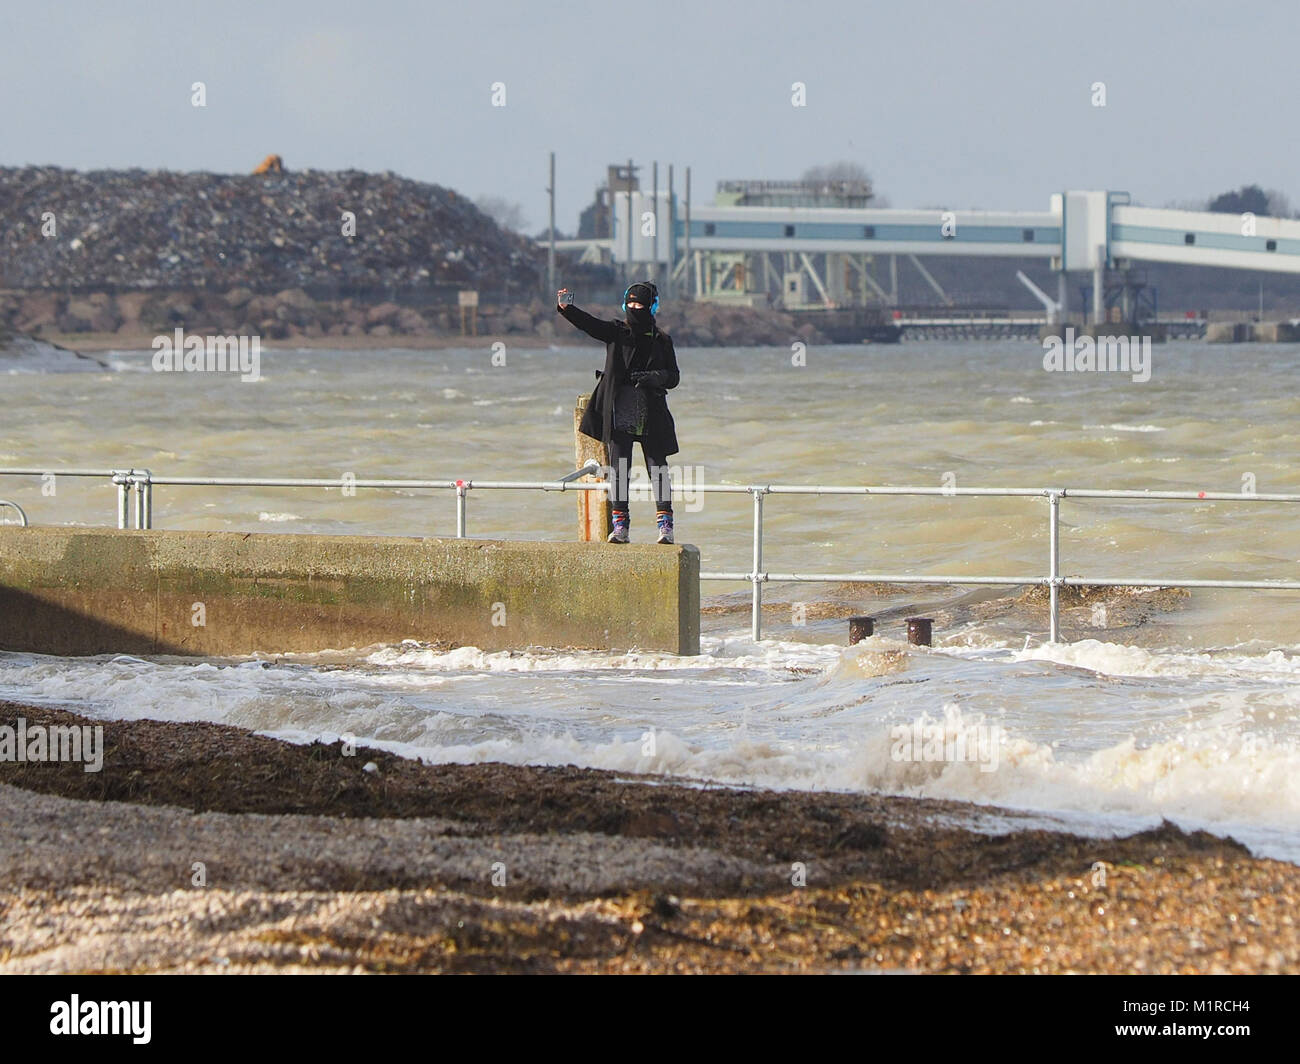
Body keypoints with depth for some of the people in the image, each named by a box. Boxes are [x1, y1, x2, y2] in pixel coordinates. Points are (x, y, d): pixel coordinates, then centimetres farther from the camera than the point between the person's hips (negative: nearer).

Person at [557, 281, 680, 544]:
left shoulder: (661, 340, 7)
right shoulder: (616, 332, 6)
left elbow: (673, 377, 8)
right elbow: (590, 325, -12)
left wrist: (652, 378, -14)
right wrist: (567, 308, -31)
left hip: (651, 416, 0)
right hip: (619, 412, 0)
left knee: (657, 467, -1)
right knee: (618, 467, -1)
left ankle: (665, 524, 3)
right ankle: (620, 525, 3)